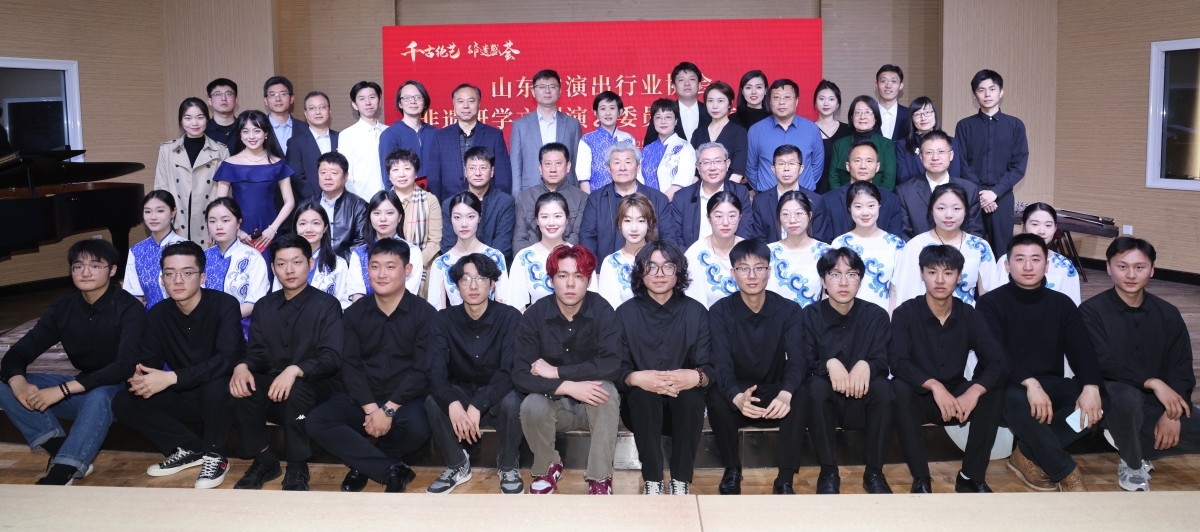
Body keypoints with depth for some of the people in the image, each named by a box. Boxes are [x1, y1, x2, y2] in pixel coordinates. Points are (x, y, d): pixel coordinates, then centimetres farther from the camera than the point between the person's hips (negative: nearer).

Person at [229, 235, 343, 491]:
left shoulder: (326, 305, -2)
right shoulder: (264, 306, 12)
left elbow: (332, 358, -12)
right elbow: (256, 353, 6)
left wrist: (295, 370, -31)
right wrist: (242, 366, -20)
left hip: (314, 386, -4)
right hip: (272, 384, 4)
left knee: (296, 390, -37)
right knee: (240, 388, -27)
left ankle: (297, 469, -17)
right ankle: (264, 460, -7)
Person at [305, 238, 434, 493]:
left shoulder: (424, 313, -5)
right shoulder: (355, 312, 5)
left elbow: (422, 370, -11)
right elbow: (350, 365, -1)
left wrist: (388, 409, -19)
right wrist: (370, 408, -16)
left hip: (405, 399, -3)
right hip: (362, 398, 3)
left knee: (416, 429, -35)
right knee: (316, 422, -21)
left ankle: (363, 464, -3)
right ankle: (392, 470, -18)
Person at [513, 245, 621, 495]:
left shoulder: (602, 310, -13)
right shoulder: (535, 315, -11)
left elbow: (611, 365, -26)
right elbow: (520, 376, -19)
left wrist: (555, 372, -24)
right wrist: (569, 386, -32)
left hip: (593, 407, -1)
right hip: (553, 404, 1)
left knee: (607, 391, -32)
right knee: (531, 406, -30)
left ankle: (599, 477, -15)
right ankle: (548, 468, 1)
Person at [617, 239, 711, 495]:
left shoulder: (696, 311, 1)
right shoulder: (626, 313, 0)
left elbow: (710, 367, -8)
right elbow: (618, 369, -7)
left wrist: (696, 376, -33)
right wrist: (637, 378, -32)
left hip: (683, 404, 1)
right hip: (641, 405, 0)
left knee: (691, 395, -32)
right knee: (643, 394, -33)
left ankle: (681, 482, -17)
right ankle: (652, 481, -18)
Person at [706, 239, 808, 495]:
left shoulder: (788, 311, -6)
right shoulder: (720, 311, -9)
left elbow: (797, 359, -20)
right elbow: (721, 363, -21)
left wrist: (785, 393, -43)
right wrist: (737, 397, -45)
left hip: (774, 394, 1)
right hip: (736, 395, 0)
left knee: (800, 396, -31)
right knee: (715, 396, -33)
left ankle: (785, 480, -20)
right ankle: (732, 471, -11)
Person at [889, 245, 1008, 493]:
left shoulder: (969, 315, -3)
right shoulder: (905, 313, -10)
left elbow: (998, 362, -13)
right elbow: (897, 361, -23)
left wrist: (974, 391, -33)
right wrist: (934, 385, -39)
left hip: (956, 397, 2)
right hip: (920, 398, -2)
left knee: (994, 391, -25)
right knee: (900, 389, -34)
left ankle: (972, 476, -13)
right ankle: (921, 479, -22)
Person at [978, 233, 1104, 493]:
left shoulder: (1062, 304, 9)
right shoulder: (991, 303, -4)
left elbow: (1082, 349, -3)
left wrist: (1091, 387, -24)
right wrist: (1030, 383, -34)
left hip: (1051, 386, 4)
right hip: (1008, 388, -4)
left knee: (1102, 400, -23)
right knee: (1018, 400, -39)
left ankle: (1028, 455, -15)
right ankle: (1066, 472, -19)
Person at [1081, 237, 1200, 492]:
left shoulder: (1168, 315, 4)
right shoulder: (1092, 311, -10)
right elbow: (1102, 364, -19)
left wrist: (1173, 413, -13)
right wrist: (1152, 382, -27)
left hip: (1156, 404, 5)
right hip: (1111, 400, -5)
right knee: (1127, 395, -38)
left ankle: (1131, 444, 6)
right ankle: (1132, 464, -10)